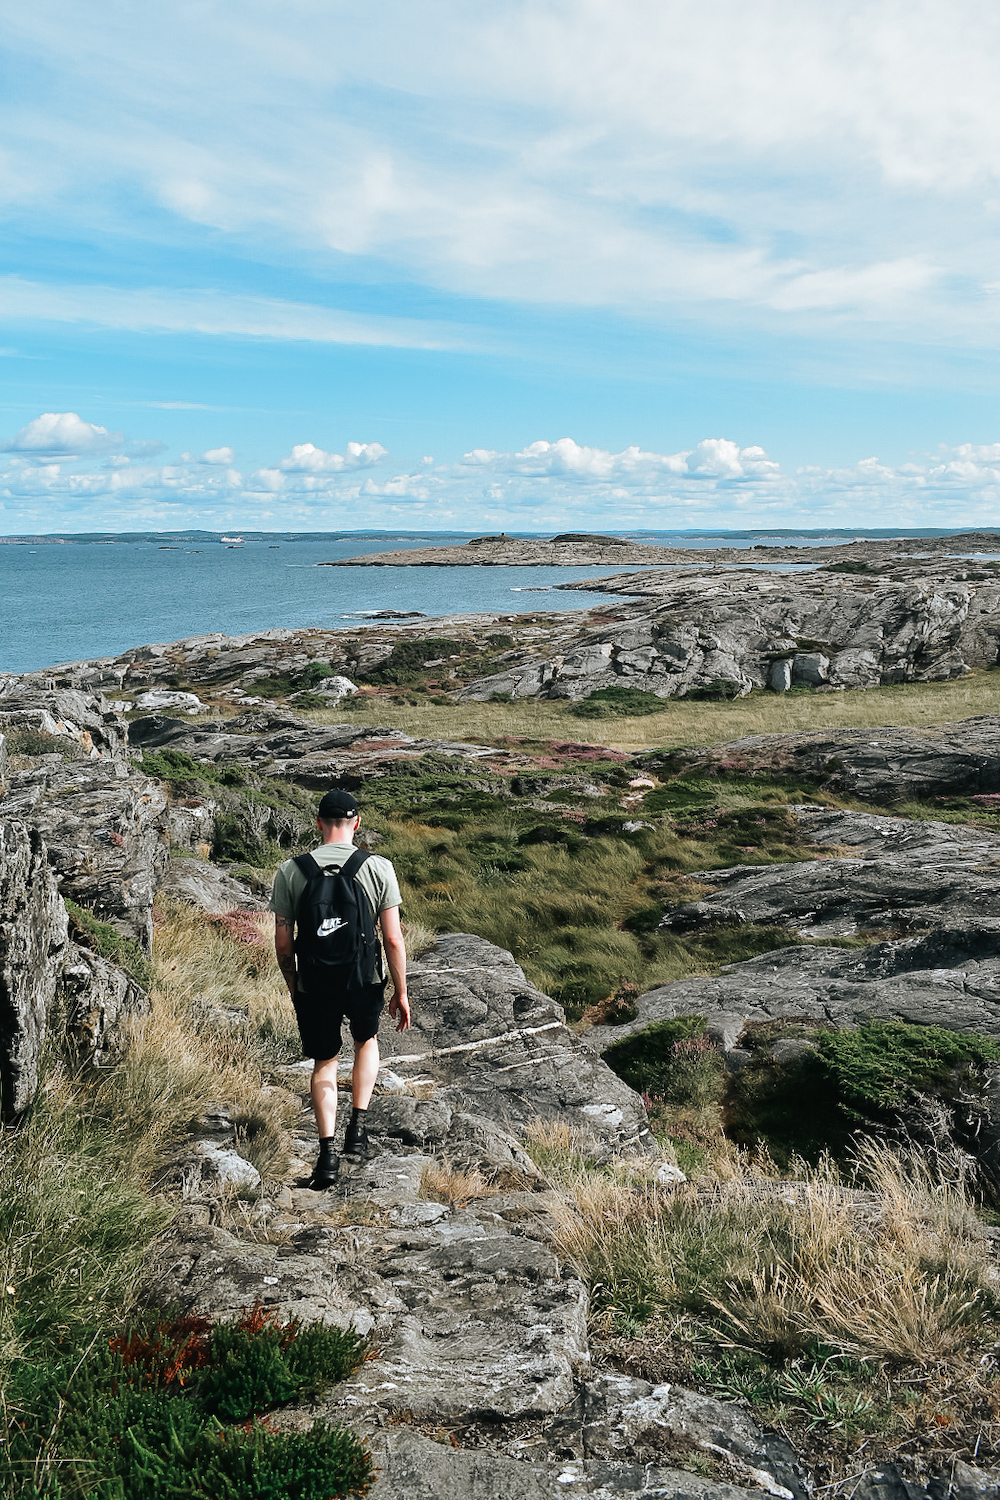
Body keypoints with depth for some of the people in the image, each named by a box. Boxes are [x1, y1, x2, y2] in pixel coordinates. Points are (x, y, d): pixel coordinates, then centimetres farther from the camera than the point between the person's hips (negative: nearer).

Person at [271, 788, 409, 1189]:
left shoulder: (291, 871, -6)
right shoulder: (379, 868, -10)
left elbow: (283, 943, -2)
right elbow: (393, 939, -9)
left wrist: (292, 987, 15)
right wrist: (401, 993, 3)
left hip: (314, 986, 0)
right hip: (365, 981, 0)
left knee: (324, 1063, 19)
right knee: (366, 1040, 29)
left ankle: (327, 1152, 12)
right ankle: (357, 1127, 23)